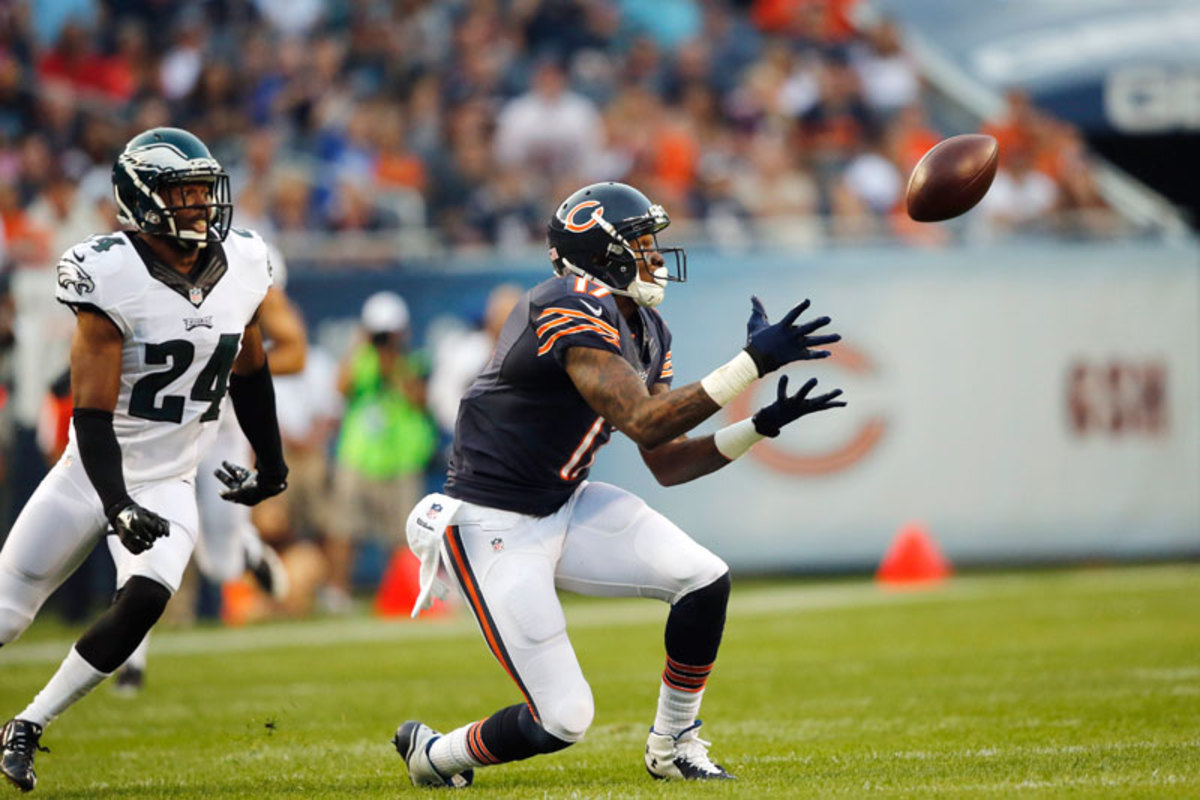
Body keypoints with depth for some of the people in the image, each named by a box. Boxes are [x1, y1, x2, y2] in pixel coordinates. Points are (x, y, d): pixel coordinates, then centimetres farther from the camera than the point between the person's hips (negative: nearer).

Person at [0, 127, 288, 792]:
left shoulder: (241, 266, -1)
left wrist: (271, 463, 27)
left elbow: (249, 371, 18)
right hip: (95, 473, -3)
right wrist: (118, 506, -31)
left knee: (143, 600, -22)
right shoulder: (112, 277, -18)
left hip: (169, 485, 3)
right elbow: (92, 413, -21)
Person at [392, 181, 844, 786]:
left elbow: (666, 465, 9)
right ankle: (434, 754, 17)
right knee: (562, 719, -11)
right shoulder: (572, 312, -23)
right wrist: (752, 364, -36)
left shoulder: (643, 330, 7)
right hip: (495, 530, -9)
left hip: (565, 509, 9)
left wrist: (758, 428, -3)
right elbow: (642, 420, -34)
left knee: (705, 581, -7)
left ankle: (673, 746, 12)